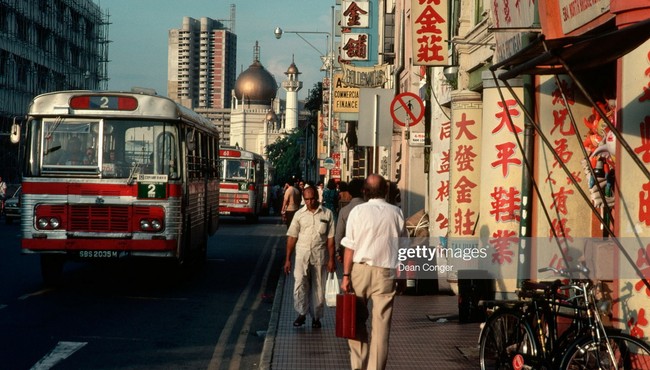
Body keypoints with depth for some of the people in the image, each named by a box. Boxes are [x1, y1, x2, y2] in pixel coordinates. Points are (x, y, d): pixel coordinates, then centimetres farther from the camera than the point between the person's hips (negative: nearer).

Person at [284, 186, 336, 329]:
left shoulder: (327, 214, 3)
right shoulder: (299, 214, 5)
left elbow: (330, 238, 2)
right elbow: (292, 237, 6)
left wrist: (331, 259, -3)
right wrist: (288, 259, 3)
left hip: (320, 255, 0)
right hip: (302, 254, 0)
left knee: (318, 287, 6)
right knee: (300, 283, -13)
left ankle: (316, 317, 17)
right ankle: (301, 313, -1)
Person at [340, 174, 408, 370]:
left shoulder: (358, 211, -4)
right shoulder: (396, 213, 0)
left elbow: (350, 247, -5)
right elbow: (403, 248, 5)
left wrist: (346, 275, -2)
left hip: (360, 268, 0)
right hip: (386, 272, 0)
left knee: (357, 320, 13)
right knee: (381, 324, 4)